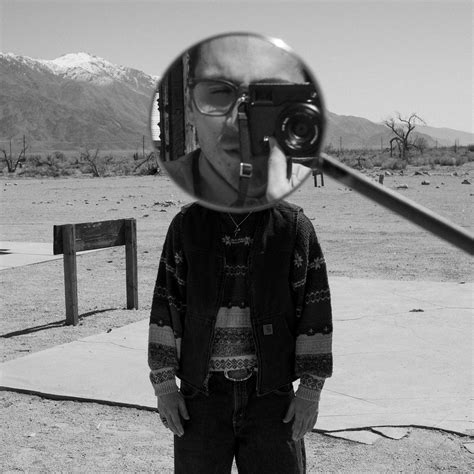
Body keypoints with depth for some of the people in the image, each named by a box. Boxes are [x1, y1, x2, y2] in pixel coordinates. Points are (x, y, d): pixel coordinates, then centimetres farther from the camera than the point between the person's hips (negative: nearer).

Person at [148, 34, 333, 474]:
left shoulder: (294, 228, -5)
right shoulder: (186, 226, -2)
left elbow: (315, 310, -2)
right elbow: (165, 306, 2)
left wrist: (311, 388, -2)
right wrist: (163, 382, 1)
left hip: (273, 393, -1)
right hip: (201, 394, 1)